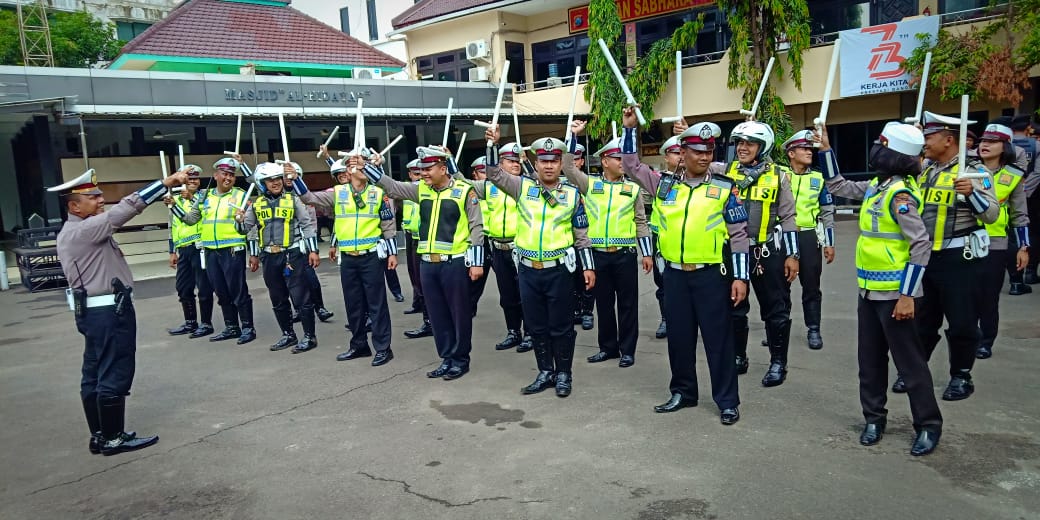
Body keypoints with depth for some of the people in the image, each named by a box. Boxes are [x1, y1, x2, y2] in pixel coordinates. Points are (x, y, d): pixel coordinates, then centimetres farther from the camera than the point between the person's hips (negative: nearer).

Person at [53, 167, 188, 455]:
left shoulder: (71, 232, 15)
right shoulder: (83, 230, -16)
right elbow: (125, 208, -24)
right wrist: (168, 182, -28)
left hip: (93, 310, 11)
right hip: (109, 310, -11)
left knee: (95, 374, 13)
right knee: (115, 375, -3)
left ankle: (99, 436, 21)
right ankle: (113, 438, 5)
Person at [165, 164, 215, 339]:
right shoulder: (176, 199, 16)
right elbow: (173, 227, 20)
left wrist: (190, 198, -26)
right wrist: (172, 252, 19)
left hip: (199, 248, -6)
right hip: (183, 250, 7)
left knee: (204, 288, -2)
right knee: (183, 287, 12)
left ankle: (206, 324, 8)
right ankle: (190, 323, 25)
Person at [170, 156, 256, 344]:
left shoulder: (241, 195, -1)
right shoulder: (205, 196, 12)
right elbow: (190, 219, 16)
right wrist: (173, 206, 9)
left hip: (233, 250, -5)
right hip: (211, 251, 5)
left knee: (238, 291, -3)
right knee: (221, 292, 12)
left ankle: (248, 328, 6)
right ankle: (231, 328, 23)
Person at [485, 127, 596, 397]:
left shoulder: (572, 194, 1)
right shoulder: (523, 187, 3)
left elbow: (581, 235, 5)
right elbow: (494, 174, -5)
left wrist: (588, 266, 0)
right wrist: (492, 144, -18)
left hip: (558, 270, -2)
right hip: (528, 270, 2)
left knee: (561, 326, 6)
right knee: (536, 326, 11)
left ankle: (564, 374, 20)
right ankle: (545, 372, 25)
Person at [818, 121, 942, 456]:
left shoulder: (899, 194, -19)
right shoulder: (876, 186, 7)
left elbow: (921, 245, -22)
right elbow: (838, 187, 23)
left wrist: (908, 295, -22)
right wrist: (825, 150, 17)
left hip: (894, 293, -9)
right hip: (869, 290, 9)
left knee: (909, 361, 2)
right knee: (870, 360, 14)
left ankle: (929, 425, 16)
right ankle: (874, 418, 26)